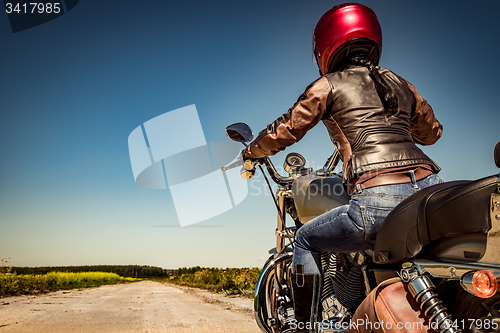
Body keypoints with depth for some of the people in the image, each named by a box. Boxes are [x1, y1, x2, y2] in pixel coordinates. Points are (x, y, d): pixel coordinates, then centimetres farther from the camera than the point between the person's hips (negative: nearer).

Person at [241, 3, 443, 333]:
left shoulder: (328, 85, 8)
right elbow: (431, 131, 36)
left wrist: (251, 151, 28)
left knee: (306, 239, 16)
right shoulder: (401, 83, 23)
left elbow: (286, 131, 10)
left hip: (379, 200, -6)